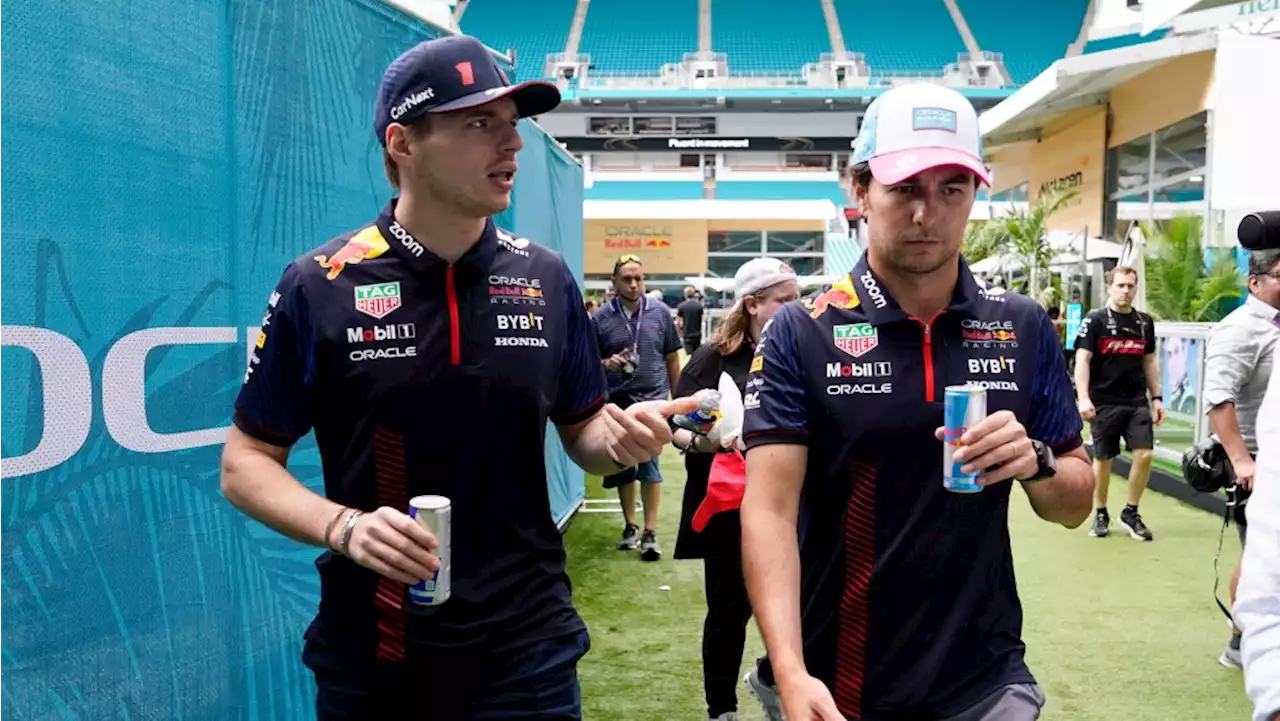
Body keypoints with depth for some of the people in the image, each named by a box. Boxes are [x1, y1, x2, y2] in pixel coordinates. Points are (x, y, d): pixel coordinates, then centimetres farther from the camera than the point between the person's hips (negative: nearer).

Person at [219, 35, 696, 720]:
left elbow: (582, 430, 9)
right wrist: (342, 527, -20)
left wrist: (619, 439, -13)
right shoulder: (317, 286, -8)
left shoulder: (546, 278, -1)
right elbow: (245, 463, -3)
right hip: (368, 657, -1)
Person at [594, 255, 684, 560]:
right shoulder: (601, 318, -3)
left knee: (648, 461, -9)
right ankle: (630, 526, 28)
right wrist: (606, 364, -18)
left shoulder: (660, 312, -1)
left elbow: (672, 358, 7)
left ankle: (650, 532, -1)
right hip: (616, 400, 2)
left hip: (652, 398, -2)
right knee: (622, 466, 13)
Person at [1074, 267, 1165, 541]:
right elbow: (1082, 361, -10)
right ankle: (1100, 513, 22)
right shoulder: (1094, 321, -5)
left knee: (1144, 455, -5)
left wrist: (1157, 397, 12)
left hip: (1138, 402, 4)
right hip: (1104, 403, -4)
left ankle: (1131, 512, 12)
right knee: (1103, 459, 6)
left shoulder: (1145, 322, 10)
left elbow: (1149, 361, 17)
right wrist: (1083, 398, -20)